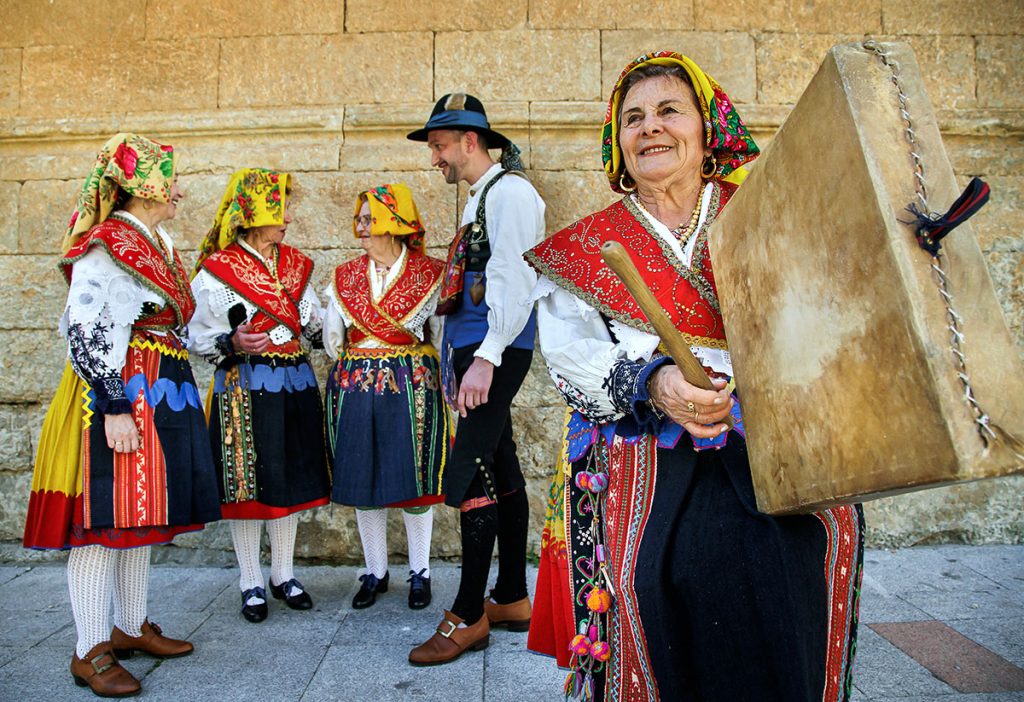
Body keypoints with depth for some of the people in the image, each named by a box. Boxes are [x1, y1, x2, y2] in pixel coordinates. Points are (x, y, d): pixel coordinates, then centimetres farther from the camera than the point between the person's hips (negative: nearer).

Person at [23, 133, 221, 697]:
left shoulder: (157, 243, 15)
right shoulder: (106, 246, -12)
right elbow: (85, 332, -18)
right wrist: (114, 409, -22)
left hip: (161, 393, 9)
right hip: (117, 396, -9)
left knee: (141, 516, 14)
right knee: (105, 518, -3)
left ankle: (130, 628, 27)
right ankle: (90, 652, 9)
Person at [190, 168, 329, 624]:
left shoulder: (295, 264, 13)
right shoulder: (217, 270, -5)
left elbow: (313, 326, 21)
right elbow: (199, 338, -8)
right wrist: (232, 343, -24)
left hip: (295, 385, 6)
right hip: (244, 389, -5)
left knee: (291, 480, 10)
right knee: (248, 484, 1)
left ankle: (283, 575, 25)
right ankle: (251, 584, 17)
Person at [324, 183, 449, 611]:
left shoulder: (430, 274, 0)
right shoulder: (344, 276, 10)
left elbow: (442, 335, 1)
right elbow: (332, 341, 13)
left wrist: (407, 368, -4)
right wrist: (356, 367, -1)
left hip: (412, 387, -3)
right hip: (355, 389, 3)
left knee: (414, 480, 2)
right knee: (362, 482, 7)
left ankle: (420, 573, 19)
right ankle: (375, 572, 24)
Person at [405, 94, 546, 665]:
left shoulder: (509, 190, -7)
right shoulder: (481, 197, 22)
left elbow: (513, 281, -18)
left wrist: (486, 357, -23)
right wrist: (462, 357, 17)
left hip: (497, 350, -10)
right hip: (479, 351, 10)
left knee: (470, 475, -9)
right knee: (500, 469, 12)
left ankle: (470, 616, 3)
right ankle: (511, 599, 23)